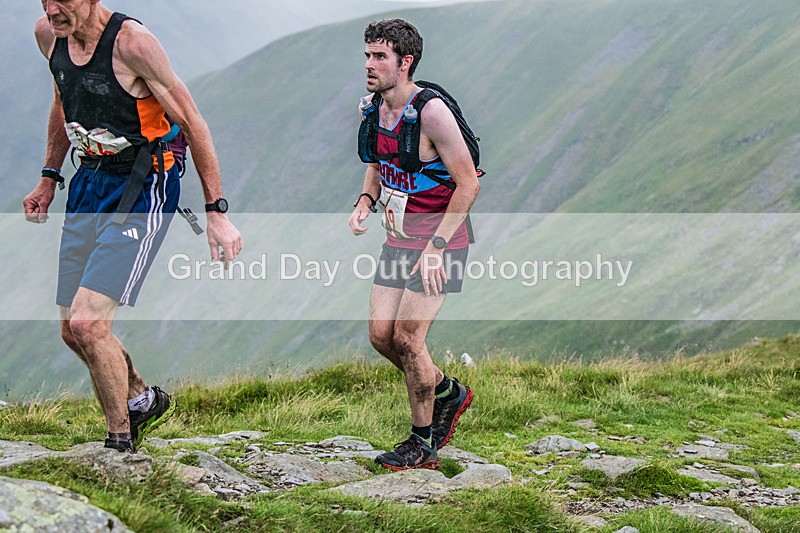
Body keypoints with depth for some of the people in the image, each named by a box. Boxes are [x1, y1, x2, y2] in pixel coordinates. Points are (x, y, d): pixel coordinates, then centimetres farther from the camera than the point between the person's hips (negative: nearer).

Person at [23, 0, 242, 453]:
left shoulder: (132, 42, -22)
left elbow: (193, 125, -16)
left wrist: (218, 212, -16)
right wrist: (49, 177, 20)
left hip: (142, 189, -7)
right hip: (89, 183, 7)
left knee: (87, 323, -17)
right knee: (72, 331, 10)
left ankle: (120, 441, 2)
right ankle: (142, 400, 36)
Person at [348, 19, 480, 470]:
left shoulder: (431, 111, -20)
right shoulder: (371, 108, 3)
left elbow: (469, 183, -18)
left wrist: (436, 246, -22)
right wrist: (365, 203, 0)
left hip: (439, 241, -8)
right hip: (399, 238, 8)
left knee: (407, 338, -11)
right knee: (381, 335, 2)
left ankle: (423, 444, 6)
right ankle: (448, 393, 27)